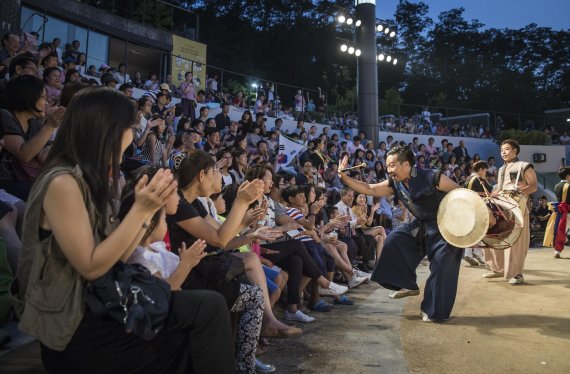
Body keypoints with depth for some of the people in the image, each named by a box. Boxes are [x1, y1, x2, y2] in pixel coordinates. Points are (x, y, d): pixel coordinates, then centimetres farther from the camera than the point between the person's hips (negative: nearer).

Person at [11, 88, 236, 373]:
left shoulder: (92, 180, 8)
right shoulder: (63, 183, -18)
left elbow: (116, 255, 5)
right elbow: (92, 267, -19)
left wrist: (152, 206, -2)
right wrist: (140, 209, -20)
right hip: (74, 326, -8)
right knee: (209, 308, -13)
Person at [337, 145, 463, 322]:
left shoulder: (432, 178, -26)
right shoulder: (395, 184, -6)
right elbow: (370, 189, -10)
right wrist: (344, 177, -20)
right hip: (422, 226, 7)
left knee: (441, 269, -4)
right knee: (395, 239, -5)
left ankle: (435, 311, 15)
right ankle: (408, 285, 8)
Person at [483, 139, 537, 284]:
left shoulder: (524, 166, 2)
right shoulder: (501, 169, 22)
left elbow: (534, 186, -5)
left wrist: (520, 191, -22)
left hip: (517, 206, -7)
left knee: (515, 240, -8)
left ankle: (516, 273, -2)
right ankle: (498, 269, 17)